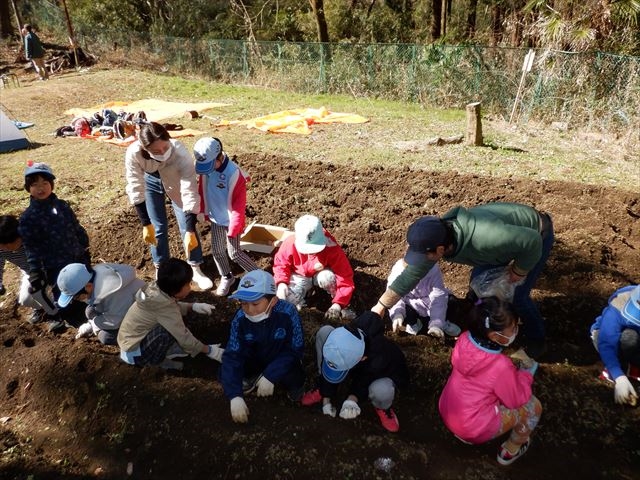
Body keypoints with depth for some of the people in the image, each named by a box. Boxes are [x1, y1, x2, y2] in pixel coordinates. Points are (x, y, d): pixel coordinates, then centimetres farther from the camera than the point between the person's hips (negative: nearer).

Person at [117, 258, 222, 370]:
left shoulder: (157, 289, -10)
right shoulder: (165, 308, -31)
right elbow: (184, 339, -24)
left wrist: (193, 307, -4)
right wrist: (209, 350, -12)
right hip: (133, 352, -8)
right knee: (169, 331, -27)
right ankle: (155, 361, -5)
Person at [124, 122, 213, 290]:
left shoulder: (180, 153, -42)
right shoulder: (133, 153, -38)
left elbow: (190, 193, -41)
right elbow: (136, 190, -30)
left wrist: (190, 231, -42)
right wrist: (146, 225, -30)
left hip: (176, 181, -1)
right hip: (150, 182, 1)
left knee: (187, 226, 0)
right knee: (158, 227, 4)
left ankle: (195, 269, 17)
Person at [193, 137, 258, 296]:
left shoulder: (234, 173, -27)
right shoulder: (204, 166, -10)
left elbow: (239, 203, -20)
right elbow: (202, 189, 8)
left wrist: (233, 227, -18)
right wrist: (202, 210, 12)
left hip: (230, 220, -6)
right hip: (215, 217, 6)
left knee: (234, 253, 0)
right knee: (216, 250, 13)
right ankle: (226, 277, 34)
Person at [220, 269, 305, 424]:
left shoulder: (288, 312, -34)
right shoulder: (240, 319, -25)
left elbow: (295, 350, -25)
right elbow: (232, 356, -25)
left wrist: (270, 376, -35)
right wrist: (235, 396, -36)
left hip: (282, 362, -2)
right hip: (255, 360, 3)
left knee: (295, 382, -31)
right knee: (225, 374, -19)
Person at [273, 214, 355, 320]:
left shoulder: (332, 249, -33)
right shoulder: (290, 243, -27)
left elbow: (345, 277, -31)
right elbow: (280, 264, -9)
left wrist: (337, 304, -40)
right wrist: (281, 283, -28)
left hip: (321, 274, -1)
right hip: (300, 276, 2)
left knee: (327, 277, -38)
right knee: (289, 298, -26)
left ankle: (342, 306, -13)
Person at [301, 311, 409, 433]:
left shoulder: (380, 360, -45)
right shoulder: (341, 339, -35)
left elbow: (364, 381, -24)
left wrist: (353, 398, -36)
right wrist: (326, 399, -16)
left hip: (386, 372, -4)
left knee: (380, 390, -44)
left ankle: (382, 407, -2)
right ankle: (323, 390, -5)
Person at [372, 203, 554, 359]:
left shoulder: (483, 236, -46)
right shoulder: (437, 235, -22)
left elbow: (532, 240, -35)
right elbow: (412, 273, -13)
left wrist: (519, 272, -19)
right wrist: (381, 306, -11)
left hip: (537, 234, -6)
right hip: (511, 233, 6)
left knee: (518, 295, -7)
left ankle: (536, 338, 22)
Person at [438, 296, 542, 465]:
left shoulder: (465, 339, -14)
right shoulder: (501, 366, -31)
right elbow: (517, 400, -12)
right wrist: (526, 372, 0)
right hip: (473, 428, -6)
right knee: (533, 405, 6)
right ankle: (509, 452, 26)